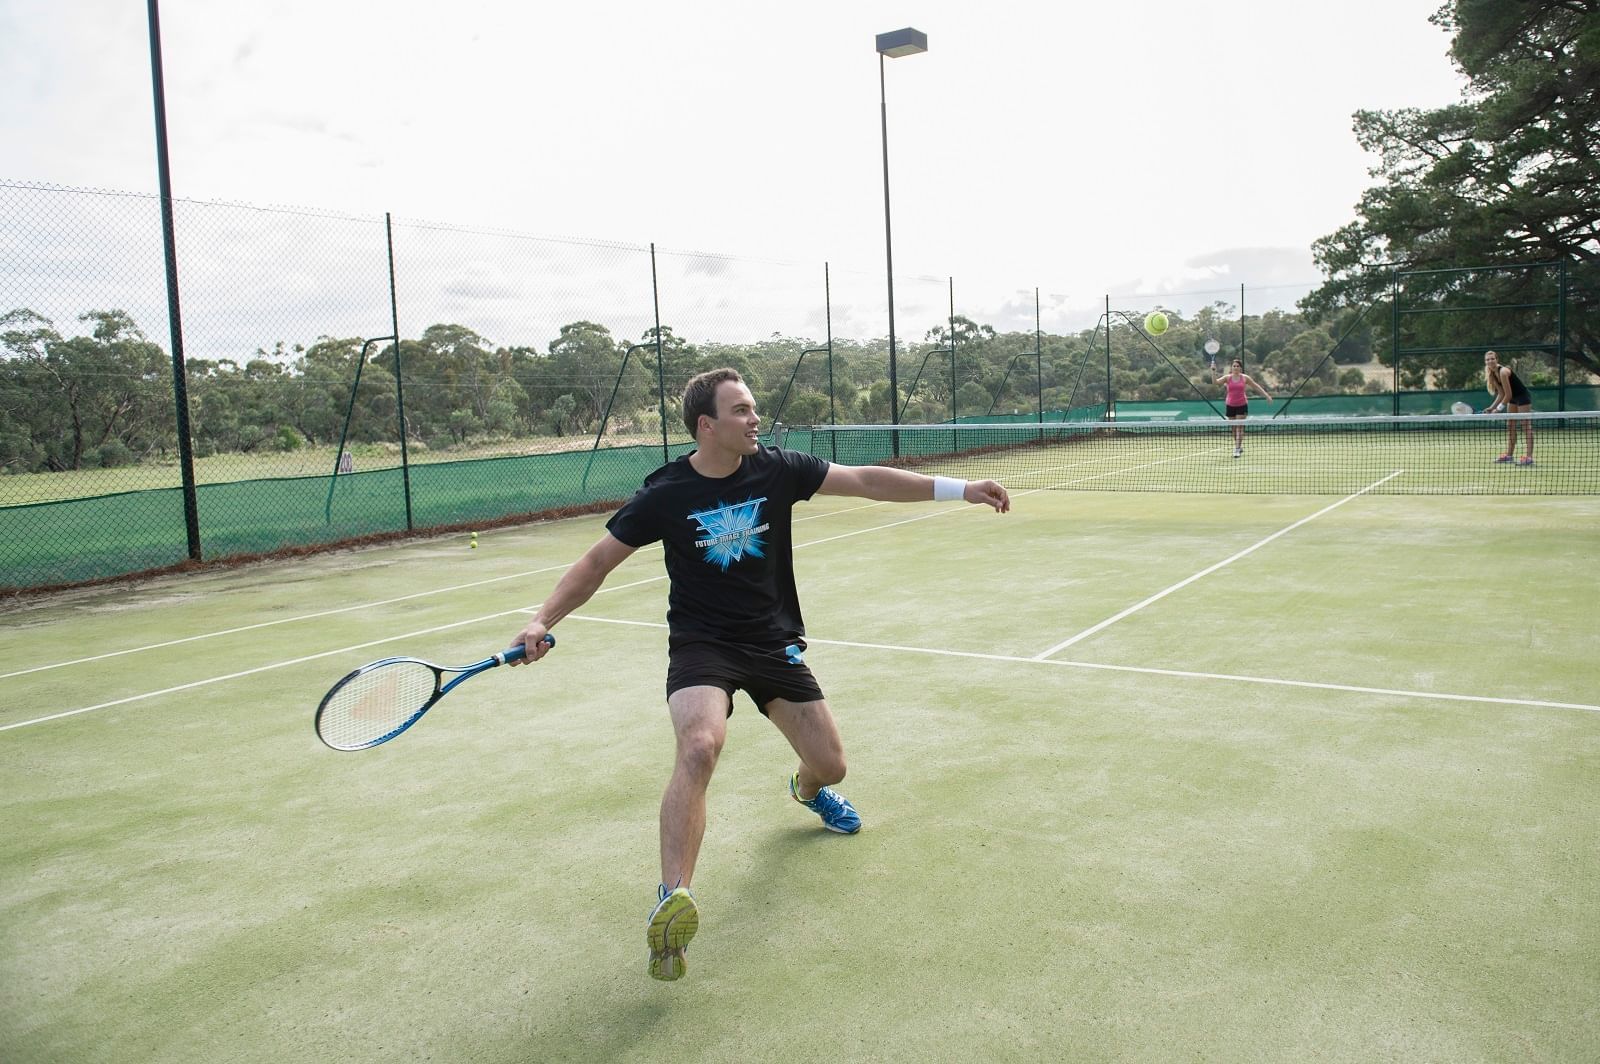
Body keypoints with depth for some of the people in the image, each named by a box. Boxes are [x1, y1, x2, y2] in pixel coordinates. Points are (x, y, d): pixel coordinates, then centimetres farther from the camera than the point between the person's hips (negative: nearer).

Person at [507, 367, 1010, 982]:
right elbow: (598, 563, -3)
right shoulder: (665, 494, -11)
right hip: (700, 643, -3)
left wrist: (960, 489, -11)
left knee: (830, 765, 7)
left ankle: (807, 789, 48)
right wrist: (543, 620, -15)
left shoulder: (778, 470, -6)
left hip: (774, 642, 4)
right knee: (699, 747, -33)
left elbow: (866, 480, -6)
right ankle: (673, 903, -27)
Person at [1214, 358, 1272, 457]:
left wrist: (1266, 395, 6)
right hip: (1230, 405, 1)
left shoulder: (1245, 378, -2)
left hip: (1242, 405, -1)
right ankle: (1239, 446, 24)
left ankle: (1237, 449, -10)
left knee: (1239, 427, -8)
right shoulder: (1227, 378, -3)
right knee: (1234, 427, 7)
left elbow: (1256, 386, 7)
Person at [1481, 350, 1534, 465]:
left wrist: (1498, 409, -17)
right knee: (1510, 426, 9)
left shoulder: (1503, 372, -24)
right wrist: (1491, 407, -3)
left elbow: (1508, 395, -22)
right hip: (1513, 398, 9)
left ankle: (1529, 457, -16)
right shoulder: (1492, 374, 2)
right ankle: (1509, 455, 14)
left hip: (1523, 397, -9)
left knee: (1526, 426, -11)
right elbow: (1501, 394, 5)